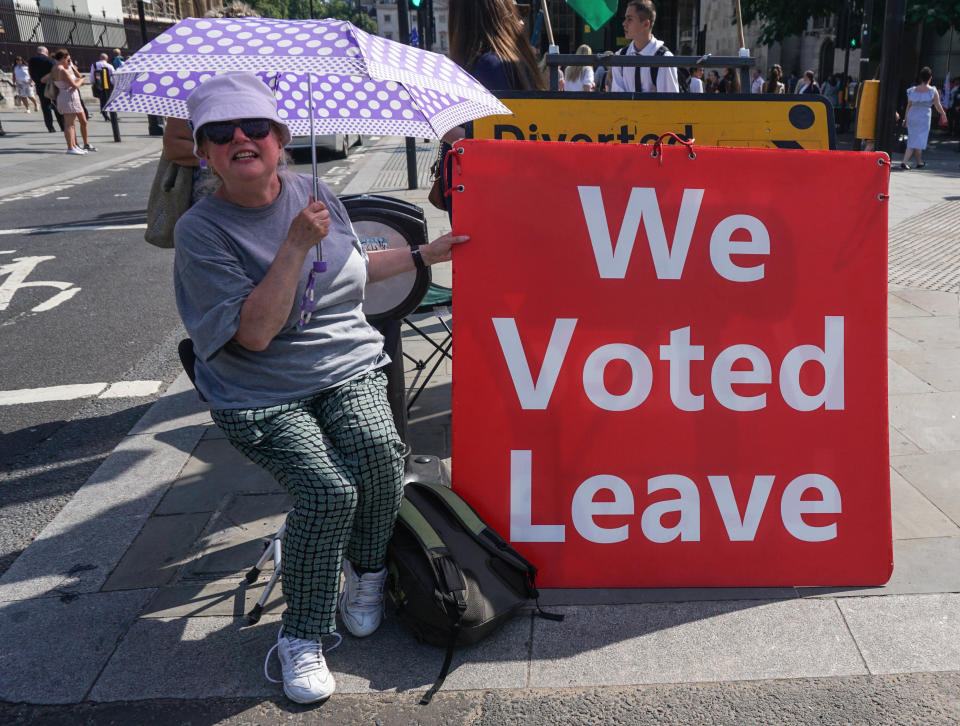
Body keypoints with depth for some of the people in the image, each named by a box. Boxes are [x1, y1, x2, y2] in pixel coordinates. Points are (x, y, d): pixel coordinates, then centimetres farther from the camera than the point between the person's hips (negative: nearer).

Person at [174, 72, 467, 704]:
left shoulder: (314, 193, 5)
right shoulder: (202, 230, -11)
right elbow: (255, 333, -20)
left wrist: (423, 254, 20)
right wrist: (296, 244, -23)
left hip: (349, 367, 4)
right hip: (262, 396, -4)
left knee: (378, 451, -26)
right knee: (329, 490, -26)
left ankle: (366, 571, 5)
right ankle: (302, 638, -3)